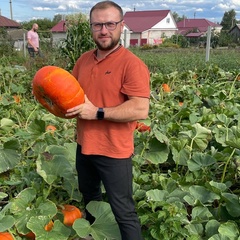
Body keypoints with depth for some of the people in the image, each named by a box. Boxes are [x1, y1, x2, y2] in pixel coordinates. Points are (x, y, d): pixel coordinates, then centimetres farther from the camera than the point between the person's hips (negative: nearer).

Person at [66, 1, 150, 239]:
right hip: (84, 146, 8)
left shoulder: (132, 64, -18)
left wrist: (97, 113, -25)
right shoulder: (83, 60, 5)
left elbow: (141, 110, -26)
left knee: (123, 212, 4)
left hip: (114, 152, -8)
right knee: (89, 197, 30)